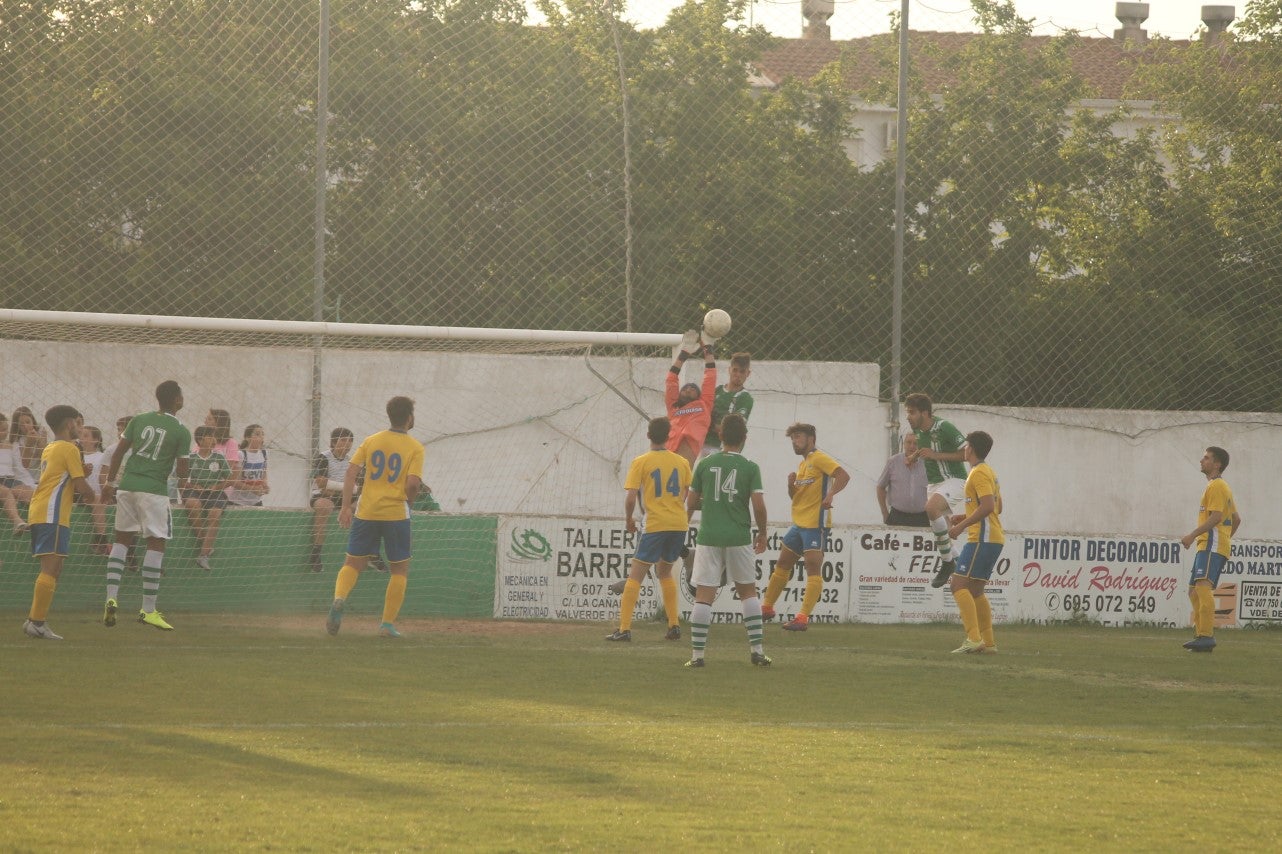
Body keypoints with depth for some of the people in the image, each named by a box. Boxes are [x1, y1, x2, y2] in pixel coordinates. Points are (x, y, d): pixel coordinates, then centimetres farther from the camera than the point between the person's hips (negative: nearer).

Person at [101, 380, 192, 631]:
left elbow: (118, 452, 7)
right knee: (156, 544, 1)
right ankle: (148, 610, 0)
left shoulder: (139, 420, 7)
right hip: (154, 490, -4)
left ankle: (111, 598, 3)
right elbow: (182, 469, -3)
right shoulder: (181, 432, -4)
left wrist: (110, 482, 14)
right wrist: (183, 481, 20)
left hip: (127, 485, 4)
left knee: (122, 539, 14)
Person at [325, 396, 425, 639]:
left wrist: (345, 506, -2)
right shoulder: (415, 447, -3)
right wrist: (407, 503, 6)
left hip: (367, 512, 2)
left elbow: (351, 471, -2)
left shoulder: (371, 441, 7)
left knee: (353, 564, 11)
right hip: (396, 514, -2)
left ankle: (339, 599, -19)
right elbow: (413, 483, -14)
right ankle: (388, 623, 5)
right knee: (400, 569, 12)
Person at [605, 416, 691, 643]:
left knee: (635, 575, -1)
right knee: (664, 572, 23)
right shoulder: (682, 462, 7)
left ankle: (624, 629, -9)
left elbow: (631, 498, -10)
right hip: (679, 524, 5)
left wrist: (629, 518, 8)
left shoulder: (640, 462, -5)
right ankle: (674, 626, 18)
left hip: (655, 525, -5)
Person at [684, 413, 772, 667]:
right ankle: (757, 649, 14)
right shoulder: (750, 468, -3)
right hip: (739, 538, 0)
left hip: (709, 537, 0)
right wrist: (762, 533, 9)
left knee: (704, 596, 1)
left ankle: (697, 653, -4)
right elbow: (759, 506, -8)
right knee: (748, 591, 15)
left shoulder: (705, 464, 1)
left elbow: (691, 504, 6)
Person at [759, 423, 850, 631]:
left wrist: (830, 495, -34)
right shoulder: (803, 464, 19)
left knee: (813, 568, -12)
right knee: (783, 564, 16)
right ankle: (767, 608, 27)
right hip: (799, 523, 10)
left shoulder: (819, 459, -9)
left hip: (815, 524, -10)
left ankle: (803, 618, -18)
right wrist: (791, 484, 2)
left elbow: (843, 475, -22)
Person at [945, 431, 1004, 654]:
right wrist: (965, 517, 21)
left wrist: (962, 526, -18)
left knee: (958, 585, -14)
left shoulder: (979, 473, -11)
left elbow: (988, 506, -23)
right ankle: (988, 642, 11)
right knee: (975, 592, 14)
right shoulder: (988, 472, 20)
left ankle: (973, 638, -23)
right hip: (994, 538, 10)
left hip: (982, 539, -10)